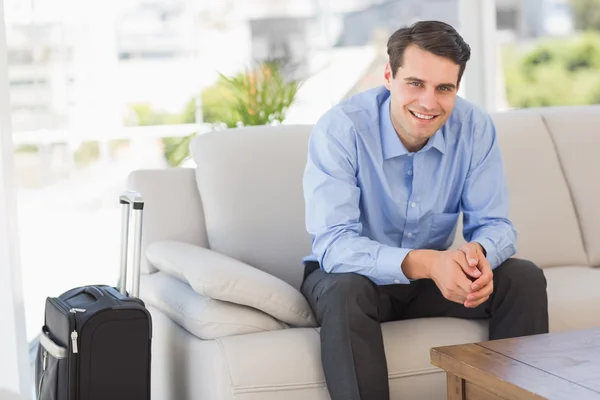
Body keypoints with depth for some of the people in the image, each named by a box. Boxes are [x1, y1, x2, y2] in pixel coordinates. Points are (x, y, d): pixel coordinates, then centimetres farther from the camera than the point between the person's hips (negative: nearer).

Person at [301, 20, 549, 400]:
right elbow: (332, 244, -30)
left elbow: (494, 223, -9)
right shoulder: (340, 129, -24)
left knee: (525, 279, -18)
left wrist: (479, 252, -36)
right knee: (346, 291, -36)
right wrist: (423, 263, -45)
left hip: (433, 274, 4)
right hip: (357, 273, -3)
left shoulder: (475, 127, -13)